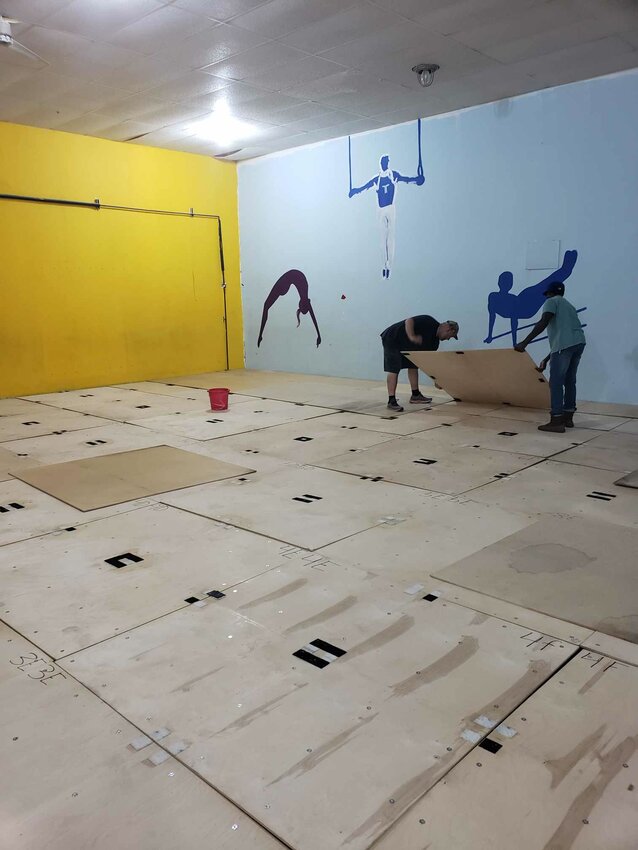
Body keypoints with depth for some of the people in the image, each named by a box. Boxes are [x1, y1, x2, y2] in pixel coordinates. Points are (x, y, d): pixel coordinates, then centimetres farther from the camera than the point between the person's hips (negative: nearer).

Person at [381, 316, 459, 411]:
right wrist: (412, 337, -40)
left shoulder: (435, 341, 7)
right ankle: (391, 402, -18)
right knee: (394, 369, -15)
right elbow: (408, 321, -28)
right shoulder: (428, 322, -19)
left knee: (413, 365, 12)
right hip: (391, 339, -10)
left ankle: (415, 395, 21)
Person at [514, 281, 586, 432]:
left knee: (556, 383, -6)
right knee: (569, 381, 17)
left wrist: (524, 343, -12)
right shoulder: (568, 305, 33)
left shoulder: (551, 302, 9)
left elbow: (543, 323, -10)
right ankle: (568, 417, 23)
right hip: (579, 342, 8)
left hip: (565, 344, -8)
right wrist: (546, 359, 33)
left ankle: (556, 422, -9)